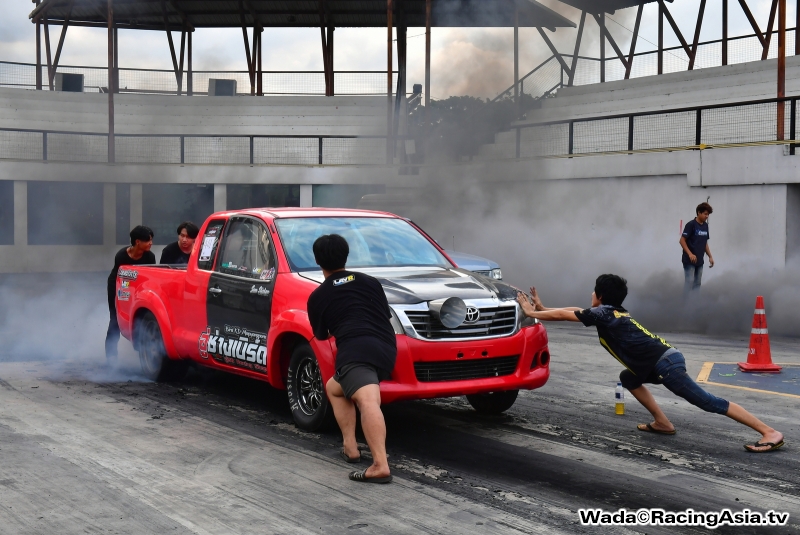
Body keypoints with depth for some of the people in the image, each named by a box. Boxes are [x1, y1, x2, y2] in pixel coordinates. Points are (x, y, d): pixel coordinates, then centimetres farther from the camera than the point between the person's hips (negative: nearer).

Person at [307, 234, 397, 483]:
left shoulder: (318, 297, 16)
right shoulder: (369, 281, 23)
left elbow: (321, 335, 29)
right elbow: (387, 315, 31)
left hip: (355, 350, -6)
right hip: (387, 350, 6)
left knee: (368, 402, -25)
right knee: (334, 387, 27)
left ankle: (380, 465, -44)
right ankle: (350, 447, 18)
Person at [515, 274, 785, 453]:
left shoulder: (602, 313, -2)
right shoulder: (614, 313, 24)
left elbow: (565, 315, 3)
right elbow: (572, 311, 32)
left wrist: (531, 313, 14)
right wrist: (542, 308, 33)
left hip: (666, 365, -9)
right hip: (664, 359, 9)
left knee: (707, 402, -11)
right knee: (628, 378, 26)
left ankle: (770, 433, -14)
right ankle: (662, 423, 18)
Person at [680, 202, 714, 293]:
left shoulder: (705, 226, 10)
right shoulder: (691, 224, -13)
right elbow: (682, 241, -15)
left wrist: (710, 256, 12)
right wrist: (690, 254, -24)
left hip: (699, 261, 7)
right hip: (689, 261, -7)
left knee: (697, 284, 9)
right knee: (689, 283, -8)